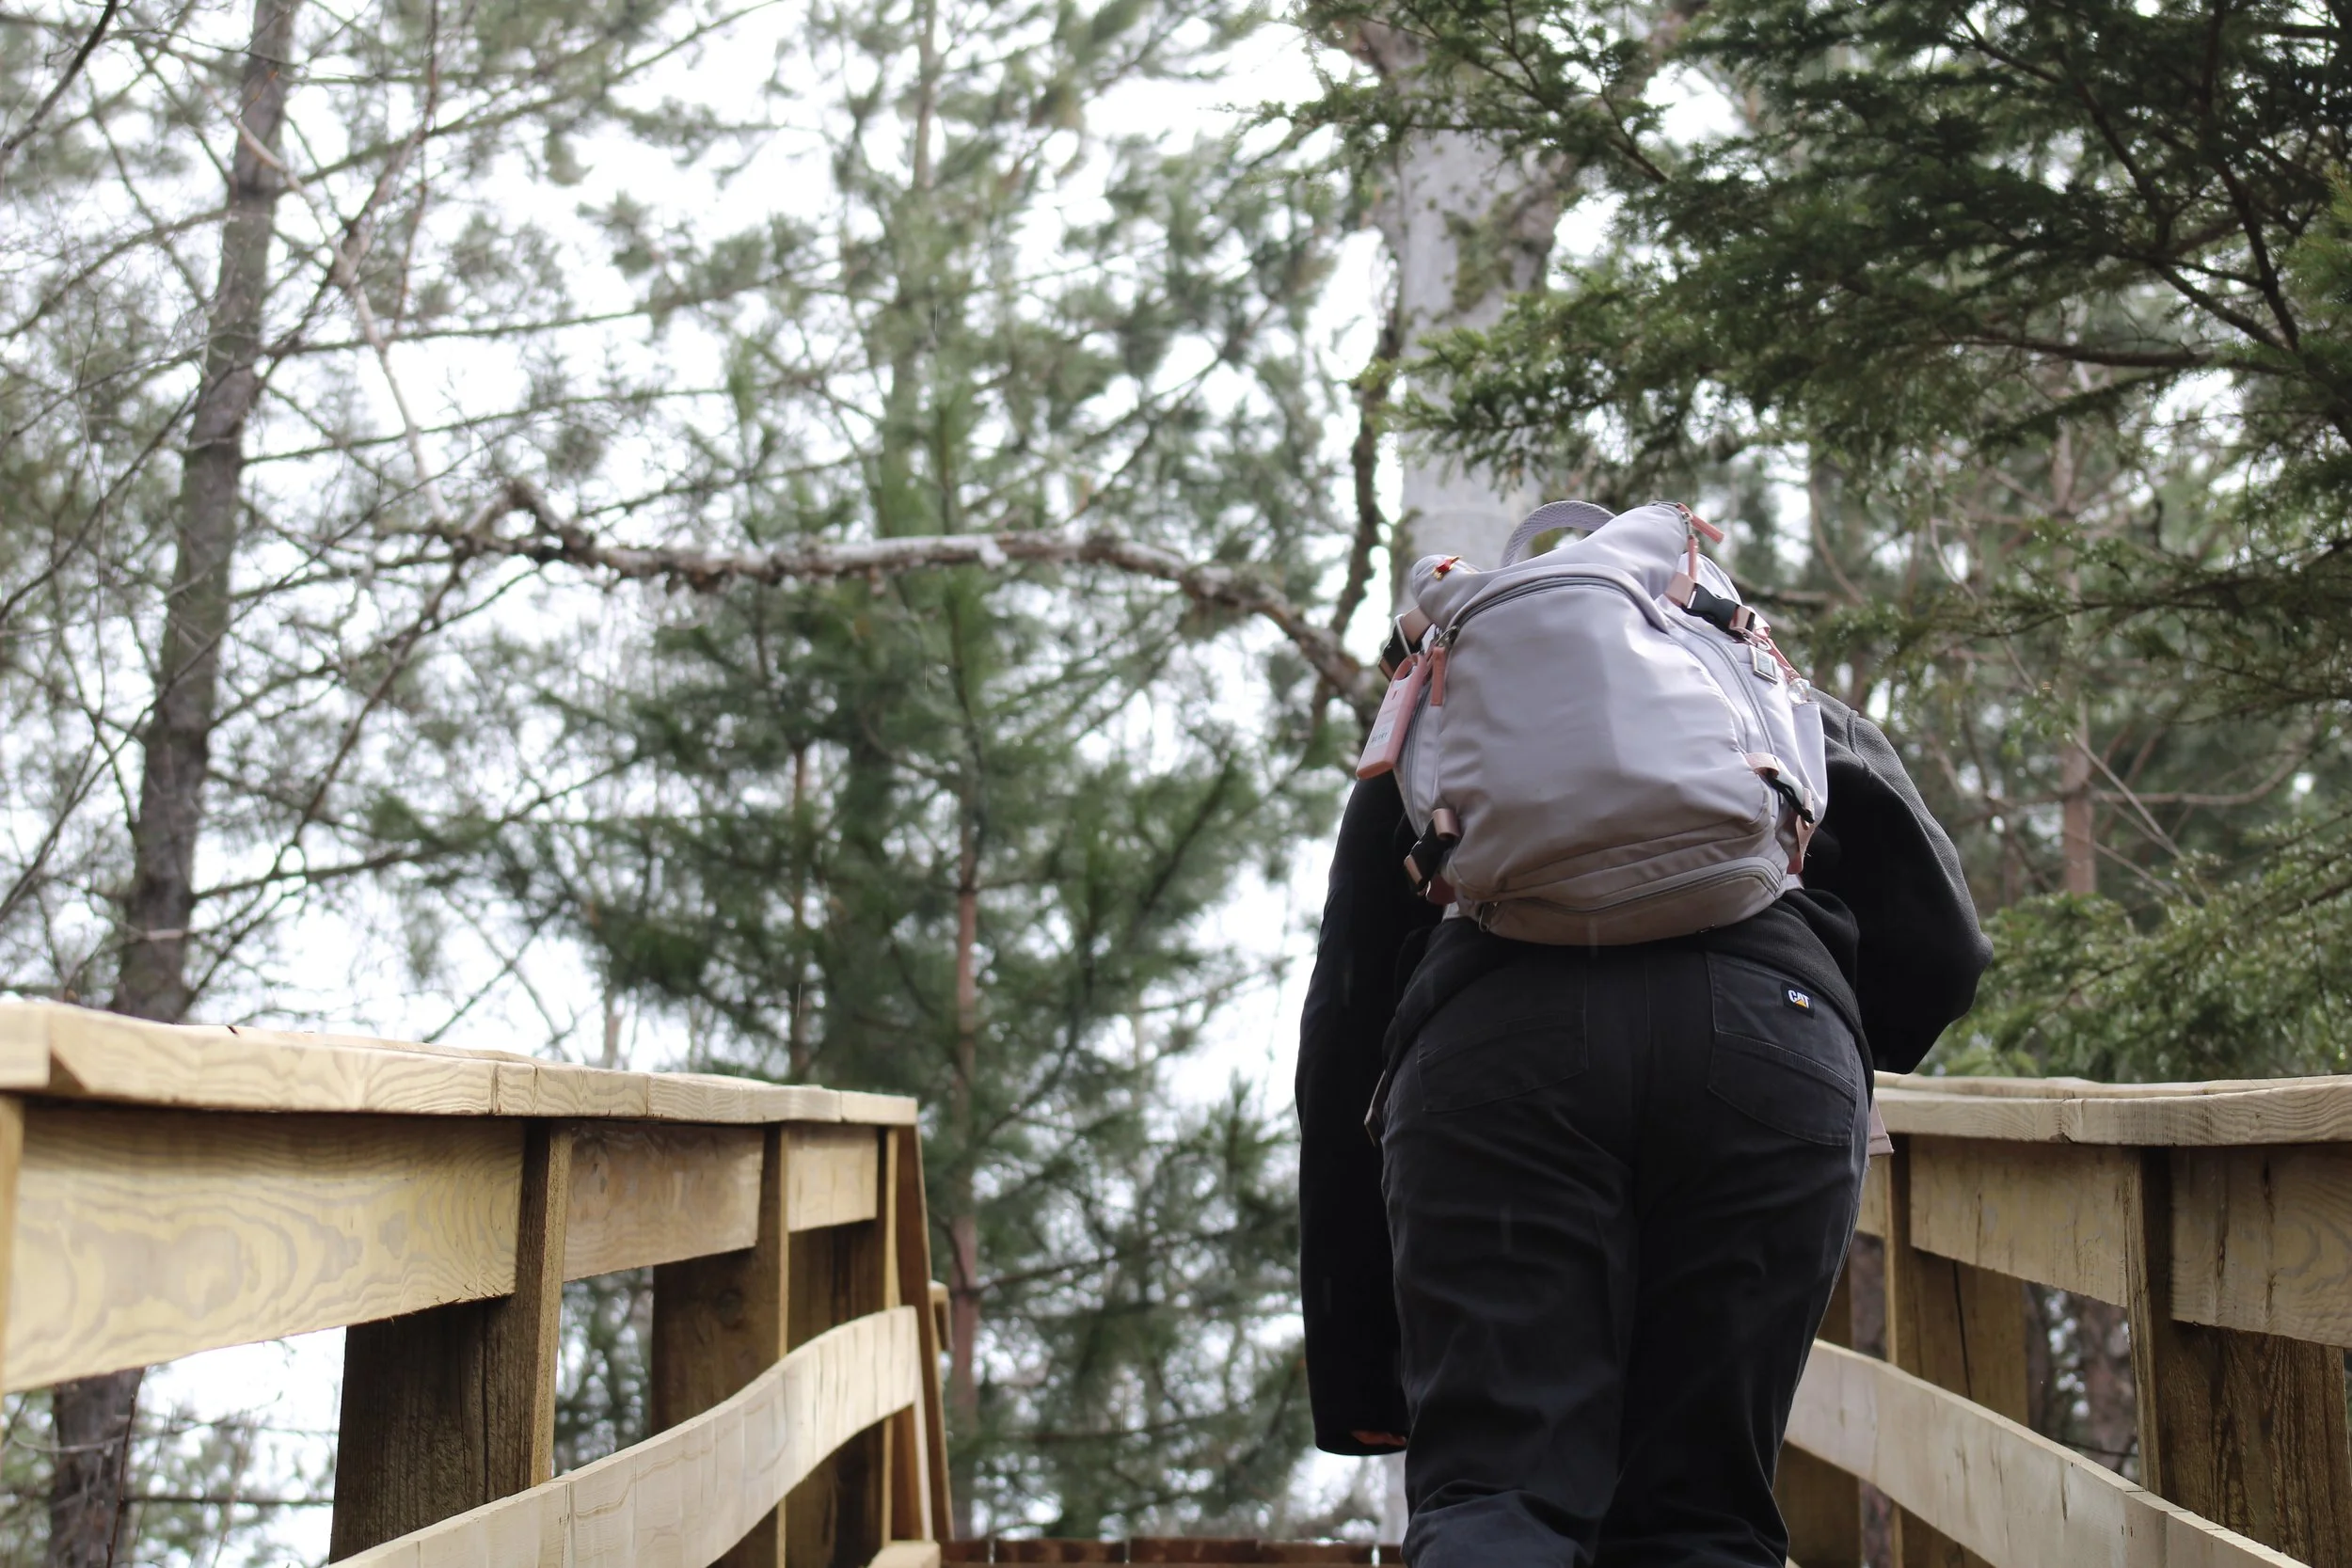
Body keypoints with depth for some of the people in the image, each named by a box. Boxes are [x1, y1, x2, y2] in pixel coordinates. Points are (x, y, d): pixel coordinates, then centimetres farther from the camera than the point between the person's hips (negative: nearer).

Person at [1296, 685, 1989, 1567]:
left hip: (1490, 1047, -1)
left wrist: (1351, 1368, 26)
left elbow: (1342, 1031, 26)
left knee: (1491, 1497, -5)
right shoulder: (1807, 714, 36)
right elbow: (1941, 949, 22)